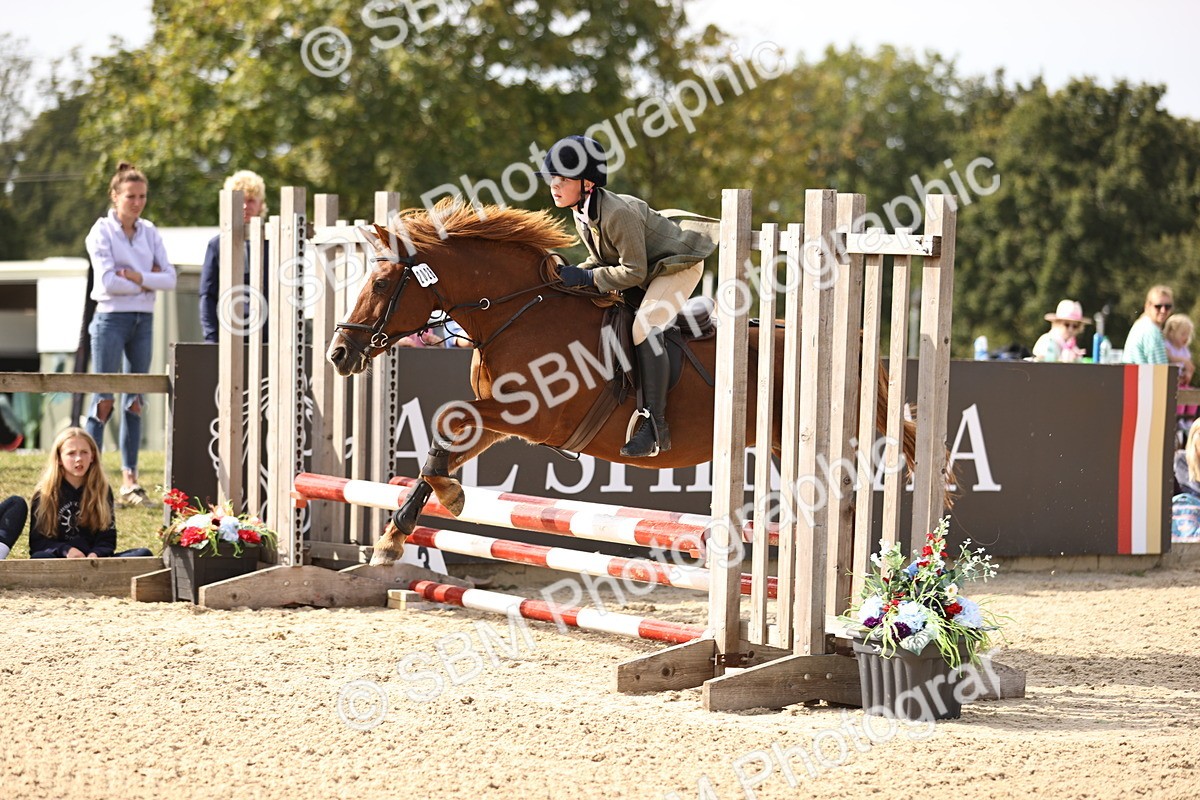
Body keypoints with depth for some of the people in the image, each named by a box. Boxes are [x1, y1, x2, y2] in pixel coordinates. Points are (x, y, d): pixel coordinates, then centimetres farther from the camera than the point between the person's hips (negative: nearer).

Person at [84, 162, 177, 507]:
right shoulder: (102, 231, -5)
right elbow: (108, 282, -16)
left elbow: (170, 278, 0)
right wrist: (150, 280, -10)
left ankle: (129, 479, 7)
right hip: (111, 319, -5)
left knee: (135, 401, 5)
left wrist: (138, 278, -14)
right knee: (104, 400, -5)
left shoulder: (149, 232, 9)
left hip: (143, 320, 5)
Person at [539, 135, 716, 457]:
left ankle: (655, 425, -33)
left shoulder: (617, 213, -32)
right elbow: (600, 258, 9)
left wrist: (587, 277, -30)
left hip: (678, 266, -11)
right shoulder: (581, 215, -2)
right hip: (646, 270, 11)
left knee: (644, 328, -30)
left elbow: (633, 272, -30)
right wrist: (575, 273, -10)